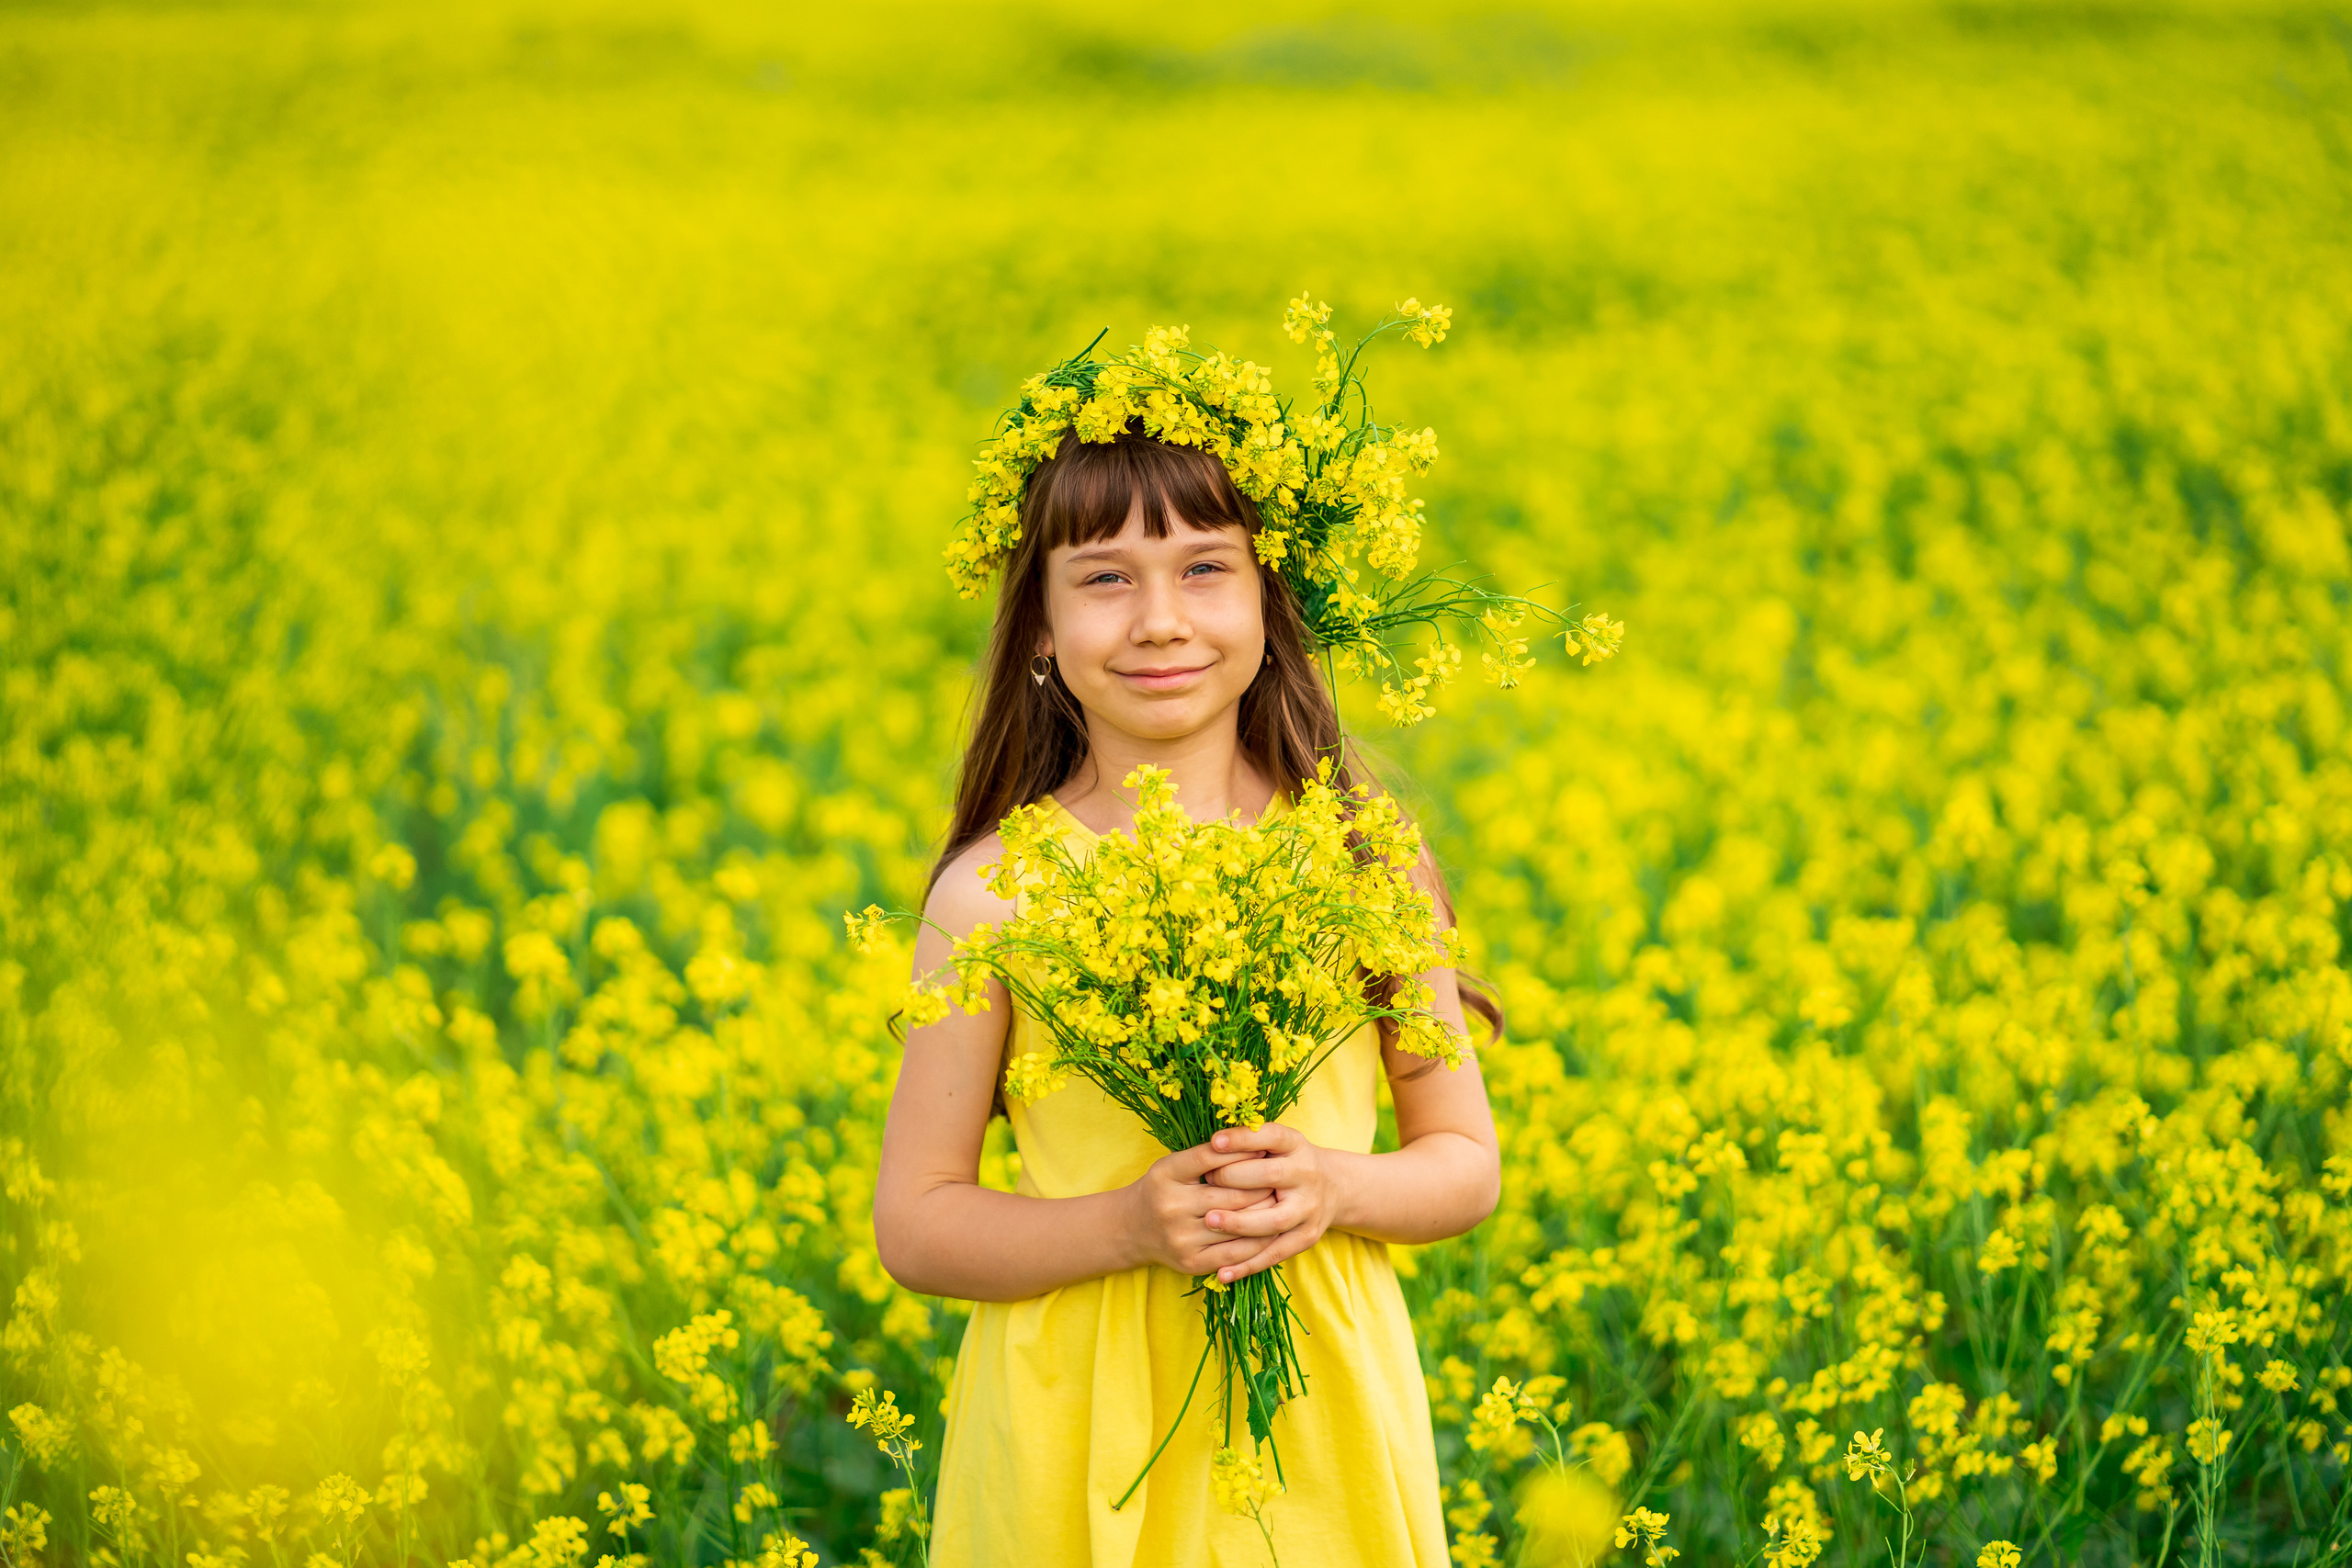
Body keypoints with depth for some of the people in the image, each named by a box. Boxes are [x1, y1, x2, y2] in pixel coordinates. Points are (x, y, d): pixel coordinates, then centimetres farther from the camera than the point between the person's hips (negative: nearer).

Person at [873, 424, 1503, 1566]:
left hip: (1324, 1413, 1)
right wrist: (1126, 1223, -18)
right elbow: (915, 1226, -2)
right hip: (1081, 1436, -1)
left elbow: (1466, 1167, 6)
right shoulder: (992, 892, -6)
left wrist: (1335, 1186, -14)